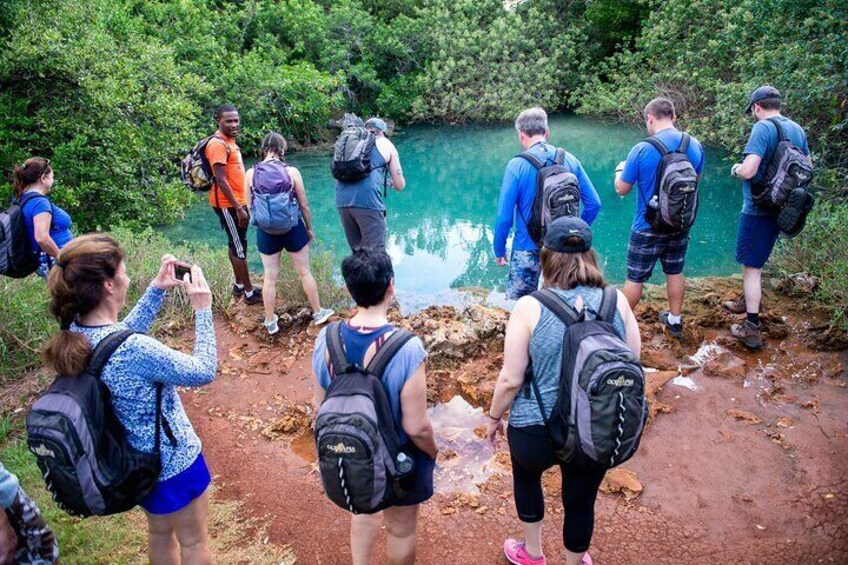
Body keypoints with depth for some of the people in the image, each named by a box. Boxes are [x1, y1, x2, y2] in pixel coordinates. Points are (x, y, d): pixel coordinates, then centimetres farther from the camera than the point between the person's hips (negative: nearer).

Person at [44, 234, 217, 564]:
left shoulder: (74, 334, -14)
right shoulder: (133, 351, -37)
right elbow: (203, 372, -23)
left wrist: (157, 289, 1)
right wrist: (203, 310, -17)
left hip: (134, 462, 7)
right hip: (175, 462, -7)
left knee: (160, 532, 31)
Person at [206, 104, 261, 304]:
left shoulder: (229, 141, 12)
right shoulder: (218, 144, -18)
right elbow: (221, 180, -23)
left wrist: (242, 204, 17)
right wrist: (239, 208, -23)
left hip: (236, 202, 10)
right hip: (227, 205, -10)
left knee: (236, 244, 17)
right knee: (239, 247, -3)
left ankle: (239, 285, 29)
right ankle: (249, 293, 5)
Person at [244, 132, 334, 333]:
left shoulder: (250, 174, -7)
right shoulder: (291, 172, -11)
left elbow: (249, 207, -1)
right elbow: (304, 205, -5)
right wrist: (309, 228, 10)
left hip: (266, 231, 1)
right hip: (293, 228, -1)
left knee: (270, 277, 13)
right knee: (305, 273, 15)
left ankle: (270, 322, 24)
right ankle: (318, 313, 29)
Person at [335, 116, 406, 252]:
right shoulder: (385, 144, 14)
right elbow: (400, 185, 12)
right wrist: (390, 183, 36)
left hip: (342, 200, 5)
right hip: (368, 201, -5)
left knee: (357, 251, 17)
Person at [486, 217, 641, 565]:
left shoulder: (530, 307, -18)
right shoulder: (616, 300, -8)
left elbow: (511, 380, -15)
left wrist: (493, 417, 3)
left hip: (536, 431, -2)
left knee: (526, 474, 29)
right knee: (581, 500, 24)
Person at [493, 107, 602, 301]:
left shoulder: (517, 165, -13)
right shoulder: (570, 160, -2)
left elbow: (504, 216, -14)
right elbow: (594, 203, 2)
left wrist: (499, 250, -1)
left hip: (528, 250, -4)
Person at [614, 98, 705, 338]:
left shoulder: (642, 149, -20)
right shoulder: (695, 146, -4)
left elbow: (622, 189, -10)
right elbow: (695, 180, 13)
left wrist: (620, 169, 9)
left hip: (648, 228, -5)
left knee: (635, 278, 9)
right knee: (675, 272, 20)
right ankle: (674, 320, 35)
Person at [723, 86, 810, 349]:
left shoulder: (763, 128, -17)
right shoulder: (798, 130, 8)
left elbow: (749, 170, -26)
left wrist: (736, 169, -6)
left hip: (758, 209, -8)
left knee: (751, 267, -2)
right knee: (757, 260, 25)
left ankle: (752, 329, 1)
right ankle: (747, 301, 43)